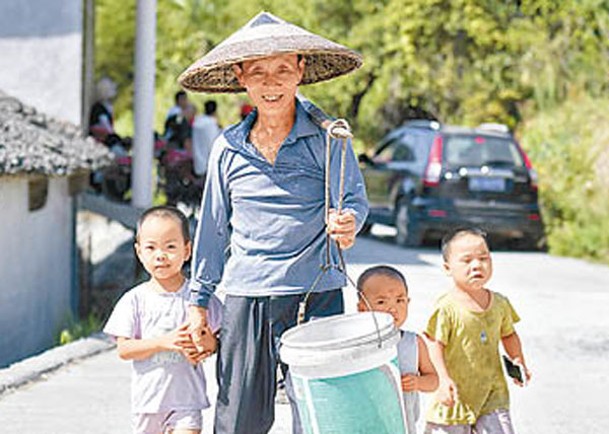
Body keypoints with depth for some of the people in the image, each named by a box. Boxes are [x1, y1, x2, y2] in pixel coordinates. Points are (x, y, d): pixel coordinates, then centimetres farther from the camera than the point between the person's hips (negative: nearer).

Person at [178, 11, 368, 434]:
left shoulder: (326, 138, -2)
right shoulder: (228, 148, 6)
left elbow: (355, 199, -1)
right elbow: (214, 227, 14)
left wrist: (347, 223, -25)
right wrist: (199, 300, 15)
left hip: (315, 295, -2)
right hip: (244, 296, 2)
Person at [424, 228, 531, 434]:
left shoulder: (500, 303, 3)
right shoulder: (447, 308, -15)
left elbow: (509, 335, 18)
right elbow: (435, 345, -19)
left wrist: (518, 362, 3)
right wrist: (443, 379, -31)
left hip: (492, 395, 4)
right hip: (454, 397, -4)